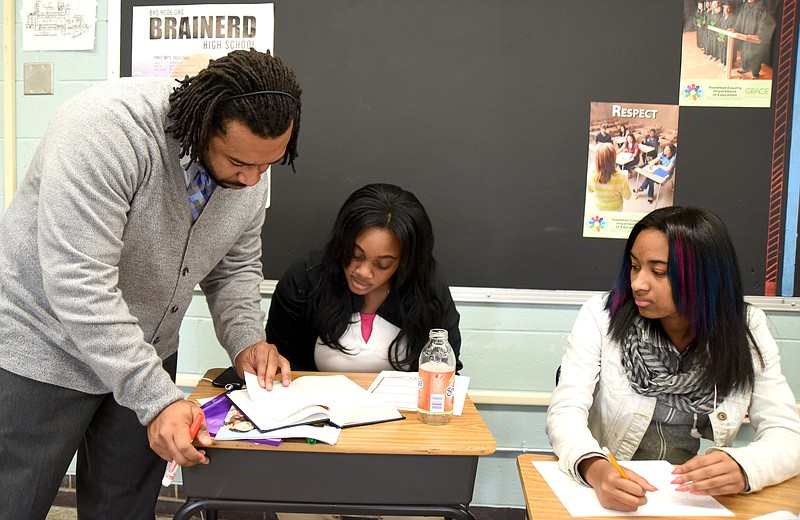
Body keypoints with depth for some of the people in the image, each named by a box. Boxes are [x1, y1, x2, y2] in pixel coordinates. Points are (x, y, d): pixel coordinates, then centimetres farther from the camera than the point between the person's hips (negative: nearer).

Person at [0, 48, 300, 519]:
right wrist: (156, 398, -33)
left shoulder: (251, 170, -6)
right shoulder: (109, 127, -30)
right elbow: (78, 285, -33)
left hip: (146, 355, 6)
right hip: (42, 351, -5)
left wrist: (247, 340, -10)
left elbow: (235, 269, 7)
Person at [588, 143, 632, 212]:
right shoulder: (620, 178, -35)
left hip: (598, 207, 2)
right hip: (615, 209, -2)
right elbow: (627, 196, -17)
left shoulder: (592, 175, -28)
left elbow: (590, 190, -5)